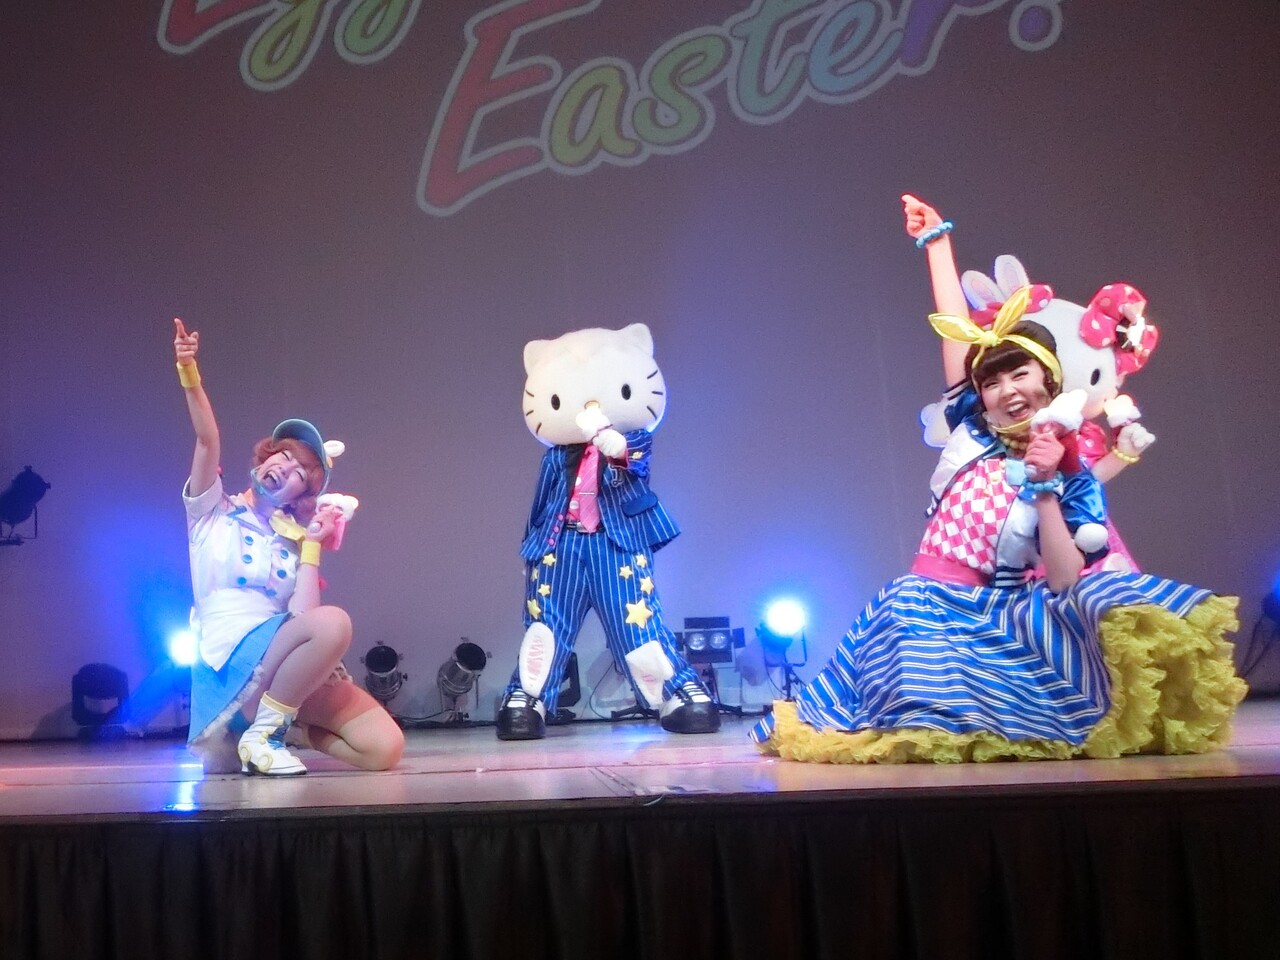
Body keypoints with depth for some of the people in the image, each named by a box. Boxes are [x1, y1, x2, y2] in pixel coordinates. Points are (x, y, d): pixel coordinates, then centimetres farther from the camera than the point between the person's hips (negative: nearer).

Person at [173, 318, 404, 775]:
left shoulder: (294, 540, 18)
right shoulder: (213, 511, 12)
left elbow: (303, 615, 1)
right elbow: (208, 440, -6)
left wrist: (312, 544, 2)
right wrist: (188, 372, -19)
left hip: (289, 660, 4)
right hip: (232, 652, -4)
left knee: (385, 747, -13)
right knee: (334, 623, -35)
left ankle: (283, 725, 10)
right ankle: (262, 732, -17)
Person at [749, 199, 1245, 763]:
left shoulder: (1074, 479, -1)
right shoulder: (972, 433, 5)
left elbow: (1066, 581, -11)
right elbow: (956, 332, 7)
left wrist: (1044, 487, -16)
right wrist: (937, 240, 11)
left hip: (1000, 619, -1)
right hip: (925, 606, 1)